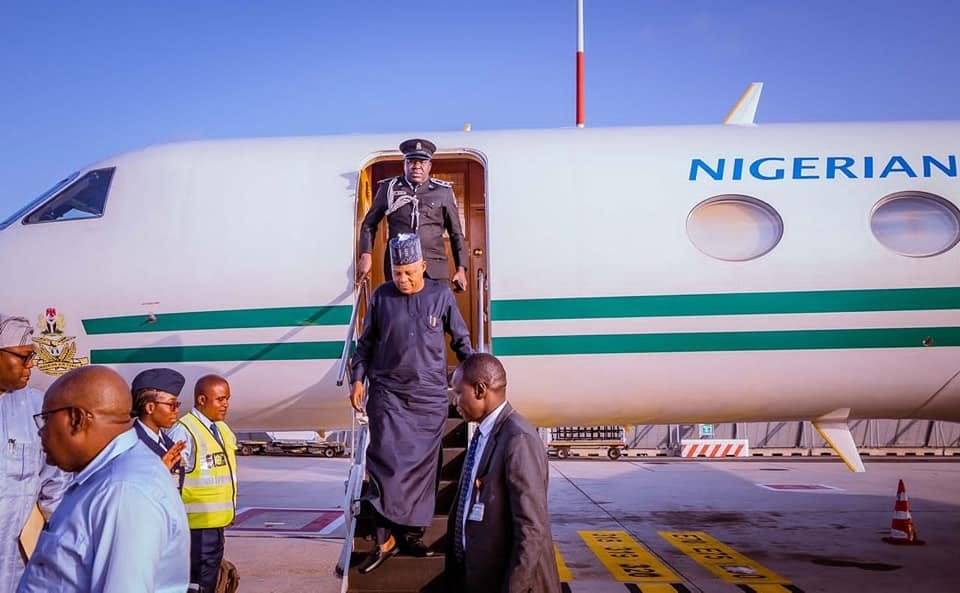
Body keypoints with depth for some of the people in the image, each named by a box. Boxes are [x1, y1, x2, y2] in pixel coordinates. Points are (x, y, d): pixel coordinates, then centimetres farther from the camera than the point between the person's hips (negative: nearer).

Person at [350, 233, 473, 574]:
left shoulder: (441, 296, -1)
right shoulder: (381, 297, 1)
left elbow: (461, 340, 10)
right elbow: (366, 343, 10)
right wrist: (357, 379, 4)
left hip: (429, 397, 0)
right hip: (387, 395, 0)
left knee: (421, 467, 7)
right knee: (386, 463, -4)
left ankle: (412, 534, 20)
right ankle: (385, 539, 6)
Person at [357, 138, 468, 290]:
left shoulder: (443, 191, 6)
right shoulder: (389, 188, 7)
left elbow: (456, 233, 12)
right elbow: (369, 224, 15)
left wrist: (461, 269, 6)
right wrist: (366, 256, 3)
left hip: (434, 268, 0)